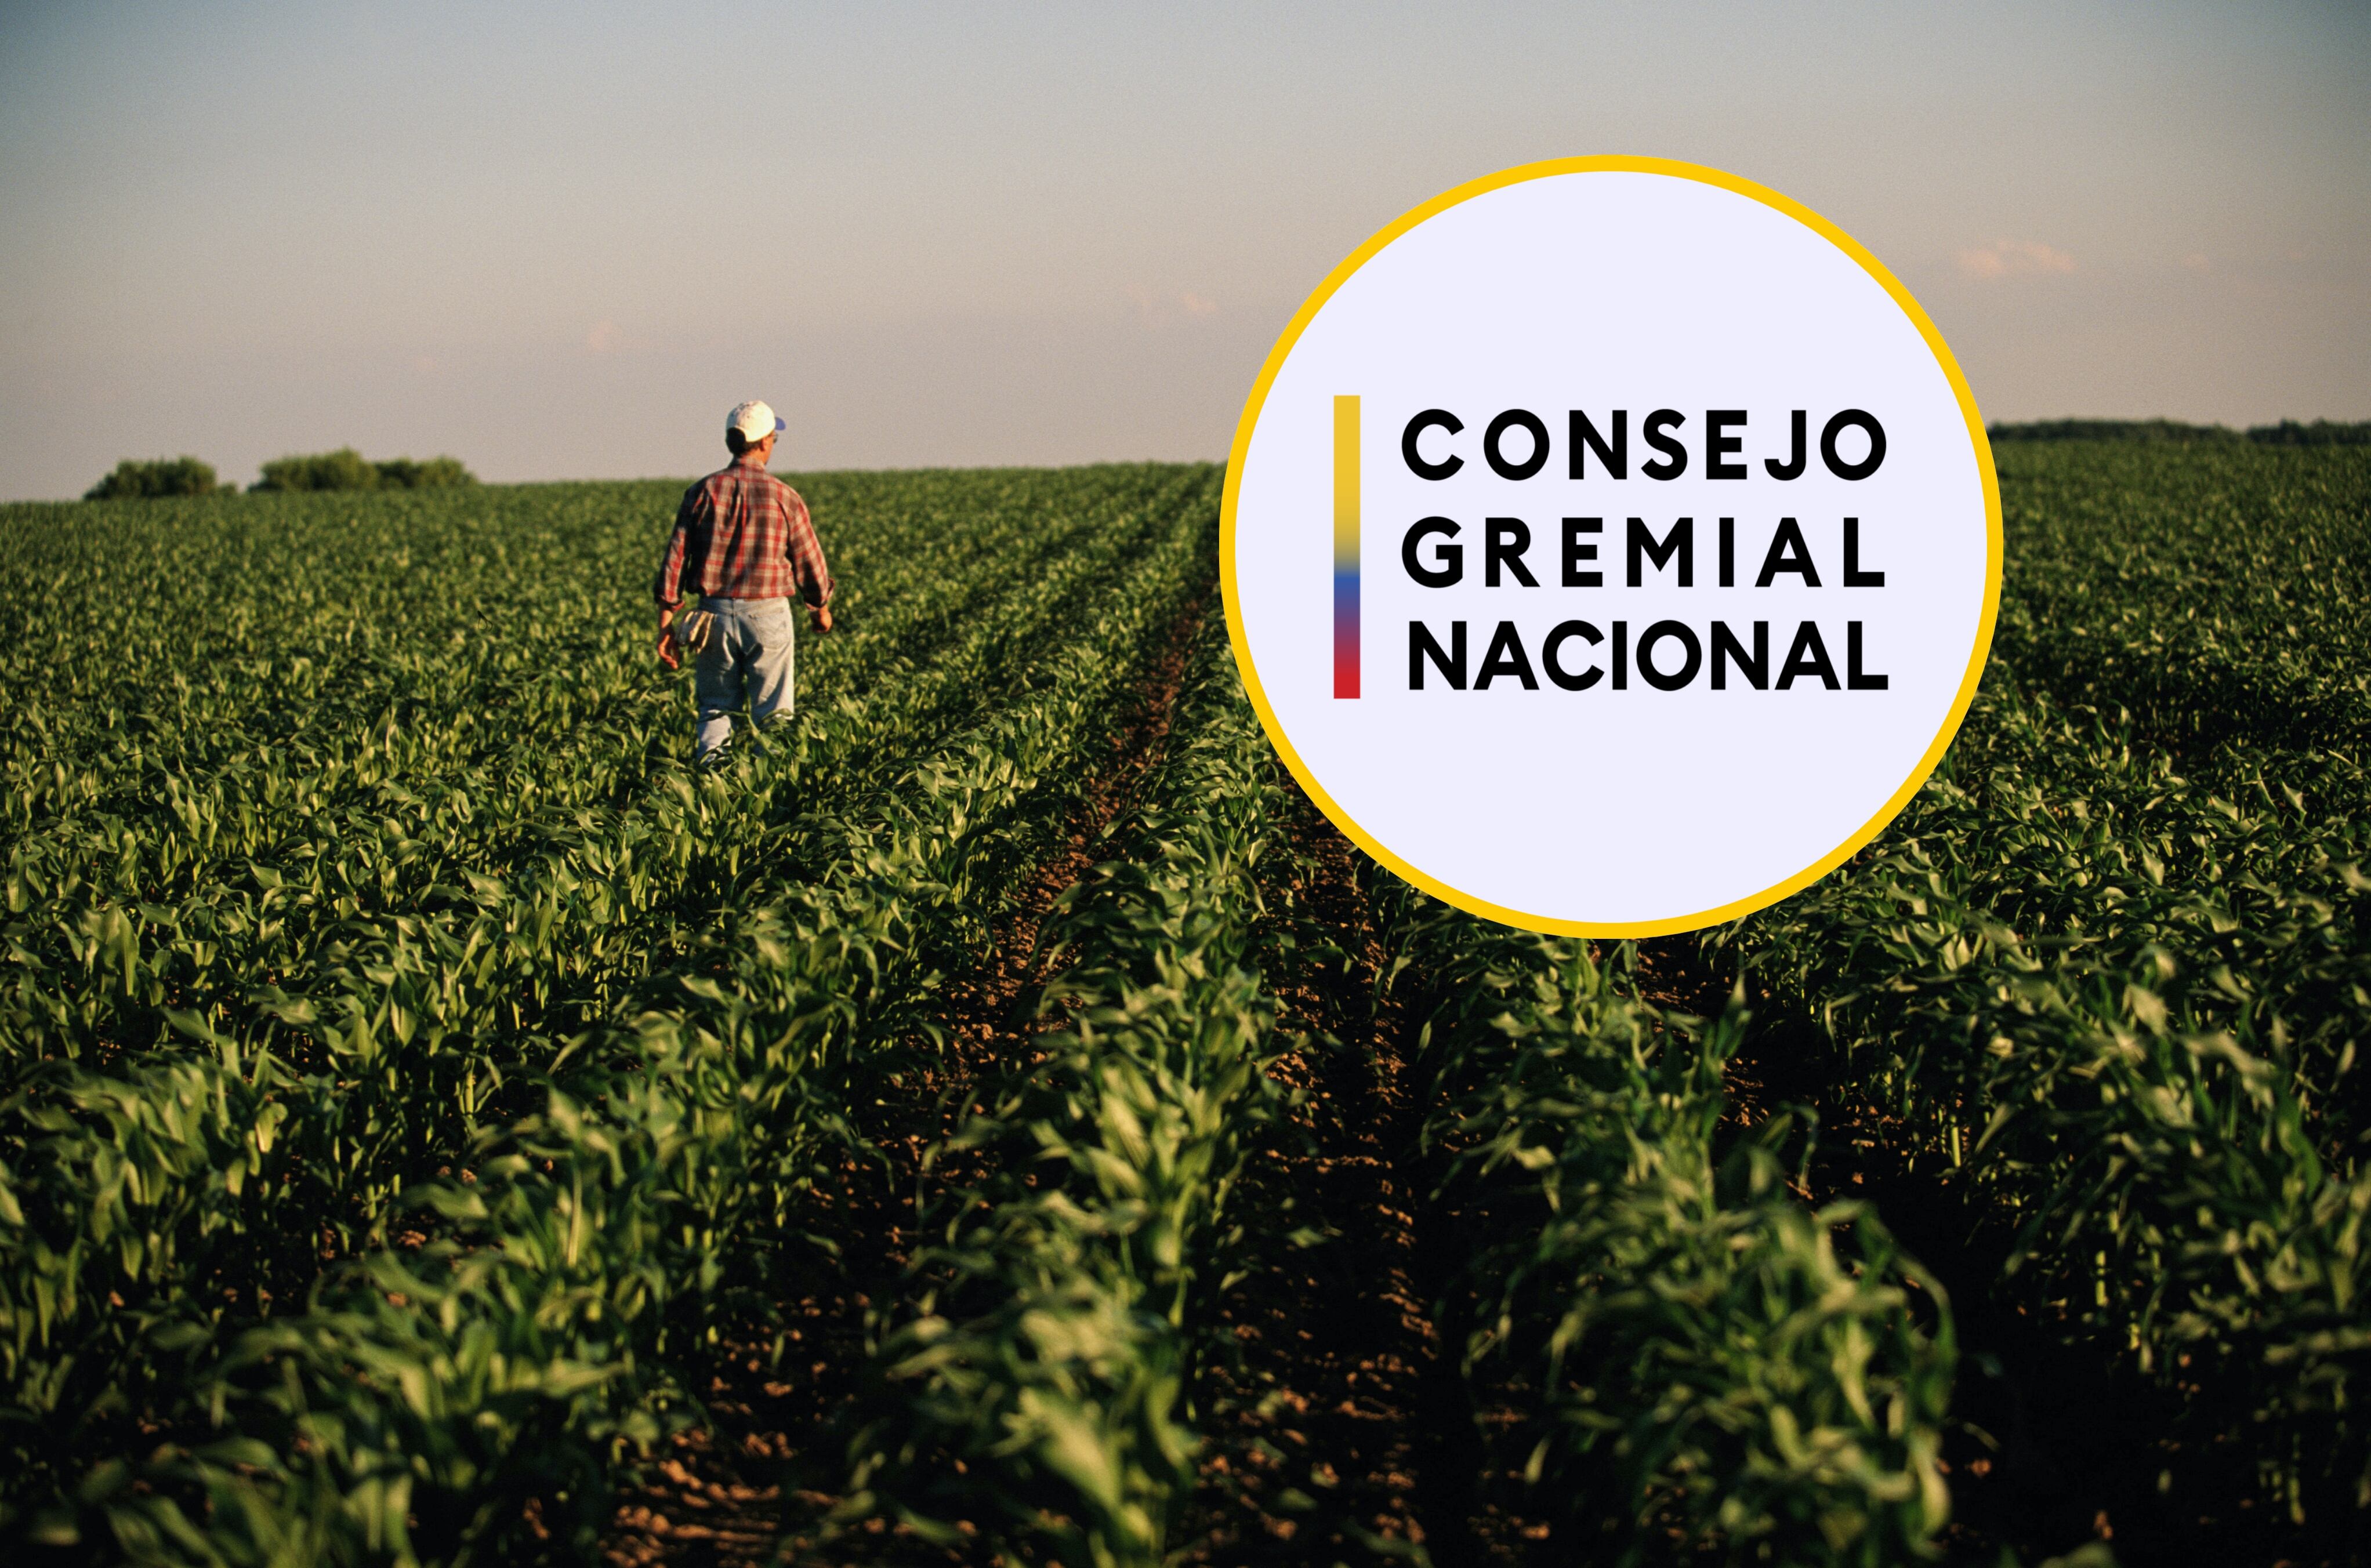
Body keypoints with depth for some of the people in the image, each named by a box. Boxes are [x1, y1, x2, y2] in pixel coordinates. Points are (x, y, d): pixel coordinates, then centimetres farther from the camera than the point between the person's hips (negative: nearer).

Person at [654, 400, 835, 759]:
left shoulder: (703, 492, 2)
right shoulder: (784, 497, -4)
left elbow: (675, 556, -1)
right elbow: (808, 559, 3)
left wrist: (666, 622, 3)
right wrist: (821, 608, 22)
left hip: (715, 611, 2)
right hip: (768, 613, -2)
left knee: (714, 708, 10)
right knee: (772, 714, 5)